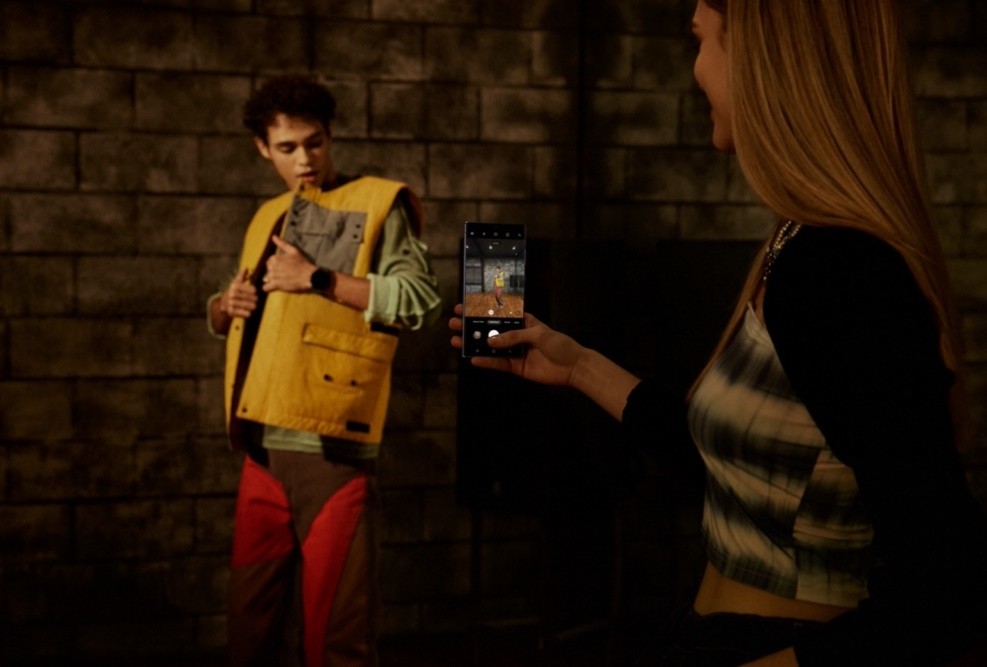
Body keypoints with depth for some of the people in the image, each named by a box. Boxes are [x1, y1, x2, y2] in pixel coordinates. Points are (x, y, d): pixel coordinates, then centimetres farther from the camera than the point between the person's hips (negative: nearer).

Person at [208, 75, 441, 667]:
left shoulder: (379, 203, 0)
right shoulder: (268, 218, 19)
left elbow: (420, 300, -12)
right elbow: (231, 315, 29)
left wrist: (318, 279, -15)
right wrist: (227, 306, 5)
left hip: (332, 448, -6)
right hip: (261, 447, 6)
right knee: (250, 616, 13)